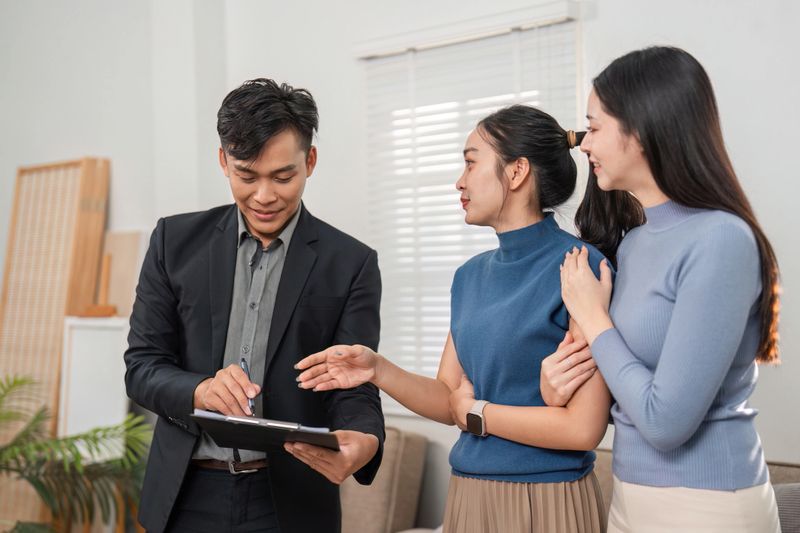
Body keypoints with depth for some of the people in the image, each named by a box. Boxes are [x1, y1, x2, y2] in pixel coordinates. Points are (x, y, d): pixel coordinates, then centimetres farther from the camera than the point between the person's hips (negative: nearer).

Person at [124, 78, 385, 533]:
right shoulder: (177, 240, 1)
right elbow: (142, 365, 0)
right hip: (187, 496, 1)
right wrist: (200, 390, -22)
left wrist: (365, 442, -30)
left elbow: (355, 387, -6)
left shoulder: (350, 264, -4)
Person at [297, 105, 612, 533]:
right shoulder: (470, 276, 7)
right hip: (469, 496, 7)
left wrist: (476, 412, -7)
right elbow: (450, 400, 8)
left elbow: (583, 427, -19)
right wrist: (378, 370, -9)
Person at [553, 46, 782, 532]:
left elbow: (666, 421, -22)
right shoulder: (632, 242, 5)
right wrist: (561, 374, -7)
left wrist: (593, 318, -11)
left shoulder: (720, 240, -19)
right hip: (631, 494, 7)